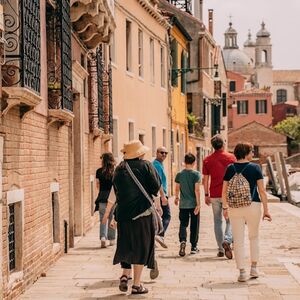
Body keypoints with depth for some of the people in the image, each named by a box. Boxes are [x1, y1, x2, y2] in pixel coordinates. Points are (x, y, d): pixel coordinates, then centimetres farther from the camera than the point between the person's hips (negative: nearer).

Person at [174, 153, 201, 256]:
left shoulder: (179, 174, 1)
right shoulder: (196, 174, -8)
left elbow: (177, 188, 9)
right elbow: (197, 190, -14)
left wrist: (176, 198, 28)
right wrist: (198, 204, -12)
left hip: (183, 204, 2)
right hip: (194, 204, -2)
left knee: (183, 224, 6)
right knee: (194, 226, 9)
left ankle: (182, 241, -19)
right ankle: (194, 247, 14)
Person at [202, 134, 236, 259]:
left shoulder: (207, 160, 2)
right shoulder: (231, 157, -3)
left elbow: (205, 179, 3)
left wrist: (206, 195, 10)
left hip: (214, 195, 2)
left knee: (217, 221, 11)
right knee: (230, 220, 6)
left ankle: (220, 249, 11)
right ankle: (227, 240, -18)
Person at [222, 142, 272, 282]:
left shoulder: (230, 168, 1)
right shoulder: (255, 168, -5)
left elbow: (224, 192, 2)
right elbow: (262, 191, -6)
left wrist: (225, 207, 16)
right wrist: (266, 210, 0)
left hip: (234, 208, 1)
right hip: (253, 206, -1)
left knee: (238, 240, 6)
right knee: (254, 237, 19)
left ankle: (242, 272, 5)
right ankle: (254, 268, 20)